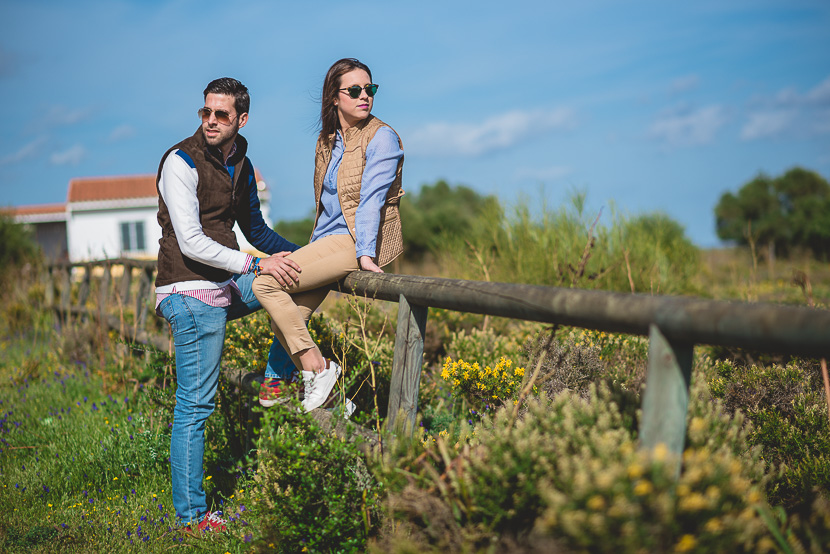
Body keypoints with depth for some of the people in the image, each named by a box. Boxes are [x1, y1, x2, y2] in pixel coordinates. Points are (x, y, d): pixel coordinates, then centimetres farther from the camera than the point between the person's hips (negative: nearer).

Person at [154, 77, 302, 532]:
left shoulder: (242, 166, 13)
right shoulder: (181, 162, -11)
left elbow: (256, 230, 26)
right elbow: (191, 242, -18)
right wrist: (256, 266, -19)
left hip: (227, 285, 8)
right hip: (191, 292, -8)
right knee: (195, 406, -6)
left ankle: (278, 380, 14)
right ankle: (191, 516, 3)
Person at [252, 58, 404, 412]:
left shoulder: (382, 138, -8)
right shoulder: (327, 139, 14)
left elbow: (371, 199, -17)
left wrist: (365, 253, -24)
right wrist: (311, 251, 20)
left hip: (358, 240, -8)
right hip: (328, 238, 8)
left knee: (265, 284, -17)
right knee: (283, 319, -5)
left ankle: (317, 368, -9)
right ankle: (330, 399, 2)